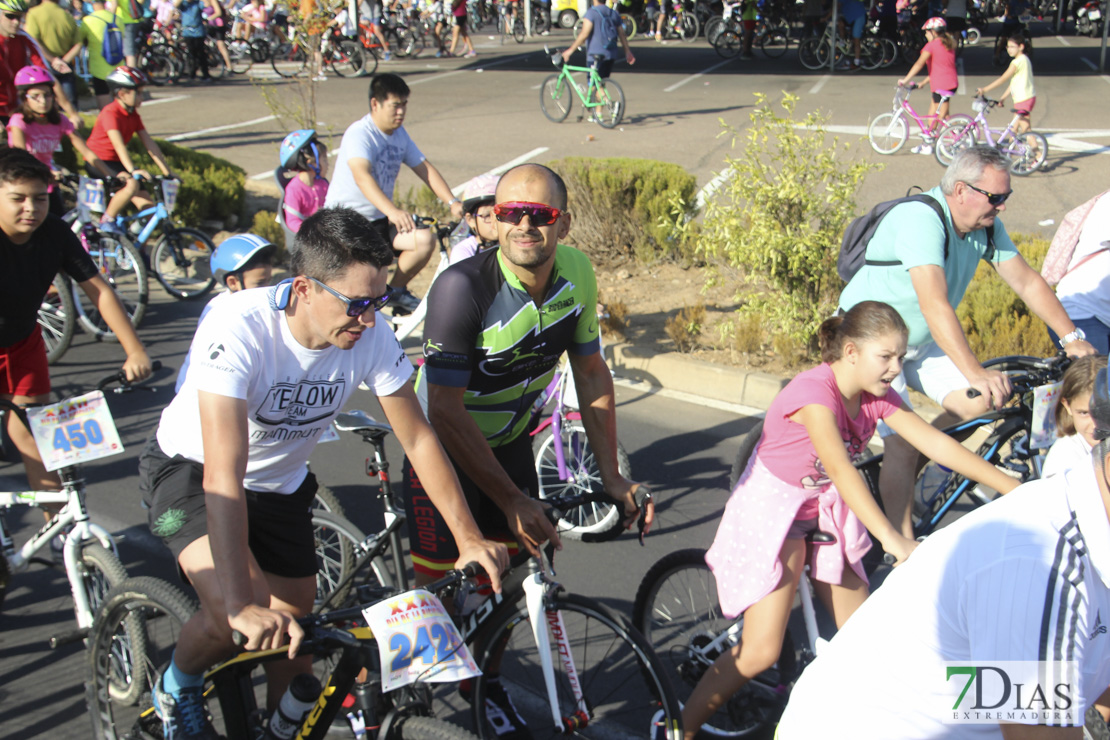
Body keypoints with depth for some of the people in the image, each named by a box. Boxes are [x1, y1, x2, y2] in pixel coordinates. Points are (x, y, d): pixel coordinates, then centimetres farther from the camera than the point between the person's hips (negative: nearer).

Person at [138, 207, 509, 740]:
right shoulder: (239, 328, -36)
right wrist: (242, 605, -48)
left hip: (280, 484, 5)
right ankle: (177, 688, 8)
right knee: (234, 616, -25)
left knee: (293, 633, 6)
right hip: (190, 469, -4)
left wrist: (469, 538, -16)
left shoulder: (370, 335, -22)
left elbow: (418, 439, -12)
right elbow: (223, 475, -42)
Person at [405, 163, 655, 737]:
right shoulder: (462, 287, -31)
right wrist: (511, 500, -27)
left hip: (509, 438, 5)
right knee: (437, 581, -1)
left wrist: (612, 477, -5)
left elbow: (591, 373, -2)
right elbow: (447, 414, -28)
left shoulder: (577, 275, -14)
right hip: (443, 444, -5)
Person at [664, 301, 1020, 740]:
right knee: (760, 653, -13)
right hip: (771, 509, -8)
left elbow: (936, 444, -9)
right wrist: (890, 537, -50)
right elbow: (839, 467, -40)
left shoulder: (877, 395, -6)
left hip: (825, 514, 8)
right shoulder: (814, 391, -28)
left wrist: (1018, 489, -14)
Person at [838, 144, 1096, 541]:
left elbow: (1027, 281, 3)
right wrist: (975, 372, -46)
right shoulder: (919, 220, -30)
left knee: (981, 402, -8)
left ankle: (903, 468, 13)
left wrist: (1072, 337, -5)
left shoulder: (986, 226, -4)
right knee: (903, 448, -14)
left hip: (921, 343, 8)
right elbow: (935, 305, -39)